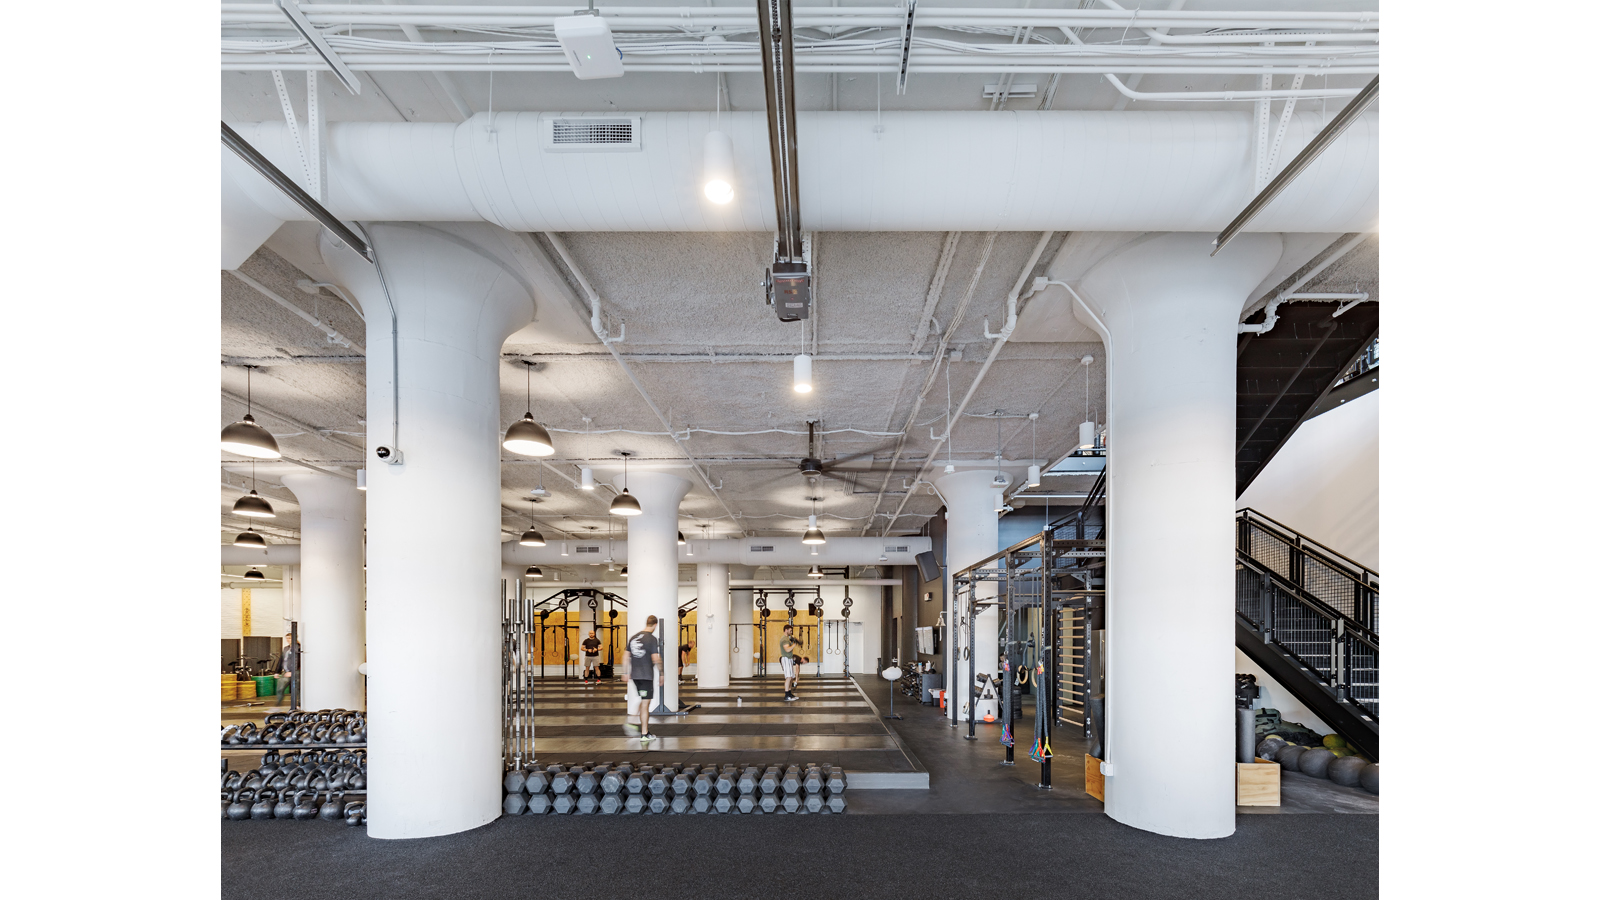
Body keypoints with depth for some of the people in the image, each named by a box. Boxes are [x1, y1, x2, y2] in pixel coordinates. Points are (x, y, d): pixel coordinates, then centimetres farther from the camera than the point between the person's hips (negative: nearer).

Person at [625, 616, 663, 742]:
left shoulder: (633, 637, 9)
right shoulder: (652, 639, -11)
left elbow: (627, 656, 13)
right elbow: (656, 659, -14)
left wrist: (627, 673, 21)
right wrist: (661, 673, -4)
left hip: (635, 675, 6)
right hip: (647, 675, -6)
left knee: (642, 701, 22)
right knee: (645, 703, -2)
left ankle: (633, 723, 13)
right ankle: (644, 734, 2)